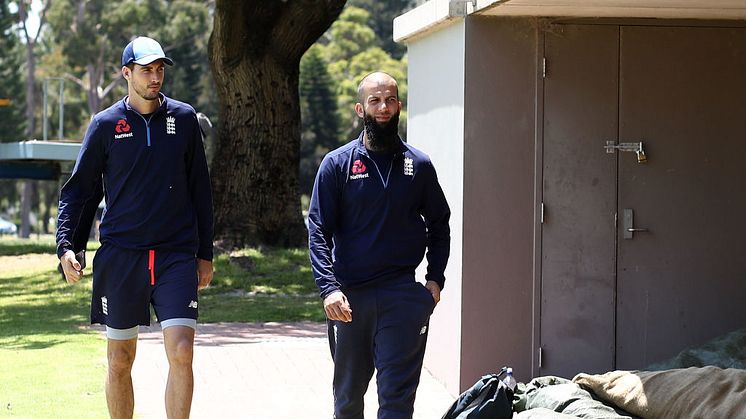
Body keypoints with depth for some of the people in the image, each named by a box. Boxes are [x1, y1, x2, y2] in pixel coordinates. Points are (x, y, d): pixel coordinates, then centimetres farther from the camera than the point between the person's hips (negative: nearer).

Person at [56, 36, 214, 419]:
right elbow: (77, 189, 6)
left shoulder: (183, 119, 6)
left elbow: (200, 189, 12)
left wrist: (205, 253, 11)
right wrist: (65, 246, -7)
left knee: (181, 352, -13)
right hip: (121, 255, 0)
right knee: (120, 360, 6)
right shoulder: (105, 124, 3)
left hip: (176, 256, 0)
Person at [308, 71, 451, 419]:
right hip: (349, 297, 0)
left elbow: (439, 224, 17)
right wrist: (329, 288, -15)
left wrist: (435, 279, 4)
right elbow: (319, 231, -3)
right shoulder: (337, 164, 2)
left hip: (402, 296, 0)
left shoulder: (418, 165, 7)